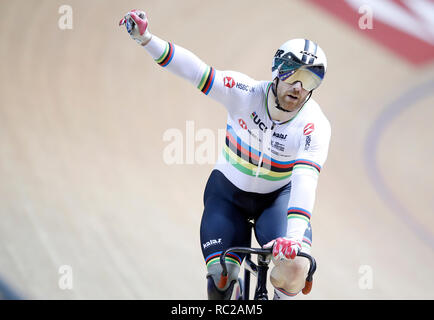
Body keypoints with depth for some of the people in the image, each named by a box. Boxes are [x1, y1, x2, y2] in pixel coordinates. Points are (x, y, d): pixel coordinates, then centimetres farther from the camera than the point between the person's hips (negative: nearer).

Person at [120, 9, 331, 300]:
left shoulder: (315, 126, -25)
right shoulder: (245, 93, -22)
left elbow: (305, 182, -37)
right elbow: (194, 70, -29)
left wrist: (294, 235, -51)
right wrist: (146, 39, -42)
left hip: (277, 197, -1)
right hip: (228, 191, 1)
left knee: (295, 268, -27)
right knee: (219, 281, -12)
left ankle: (282, 297, 6)